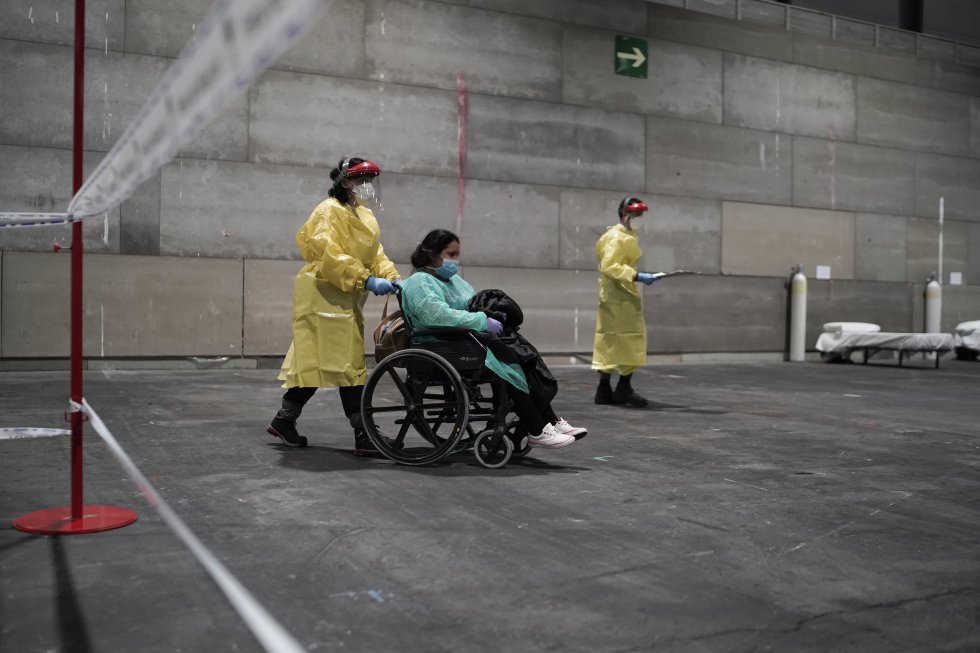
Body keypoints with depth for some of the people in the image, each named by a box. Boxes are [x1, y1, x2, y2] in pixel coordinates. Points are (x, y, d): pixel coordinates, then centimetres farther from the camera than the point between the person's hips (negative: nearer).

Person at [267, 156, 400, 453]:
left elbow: (375, 252, 10)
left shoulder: (365, 215, 18)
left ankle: (284, 420, 22)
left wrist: (391, 277, -8)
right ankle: (362, 433, -8)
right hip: (324, 295, -9)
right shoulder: (329, 211, -11)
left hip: (346, 298, 9)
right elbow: (328, 252, -24)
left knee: (317, 362, 12)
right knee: (345, 363, -10)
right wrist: (367, 280, -30)